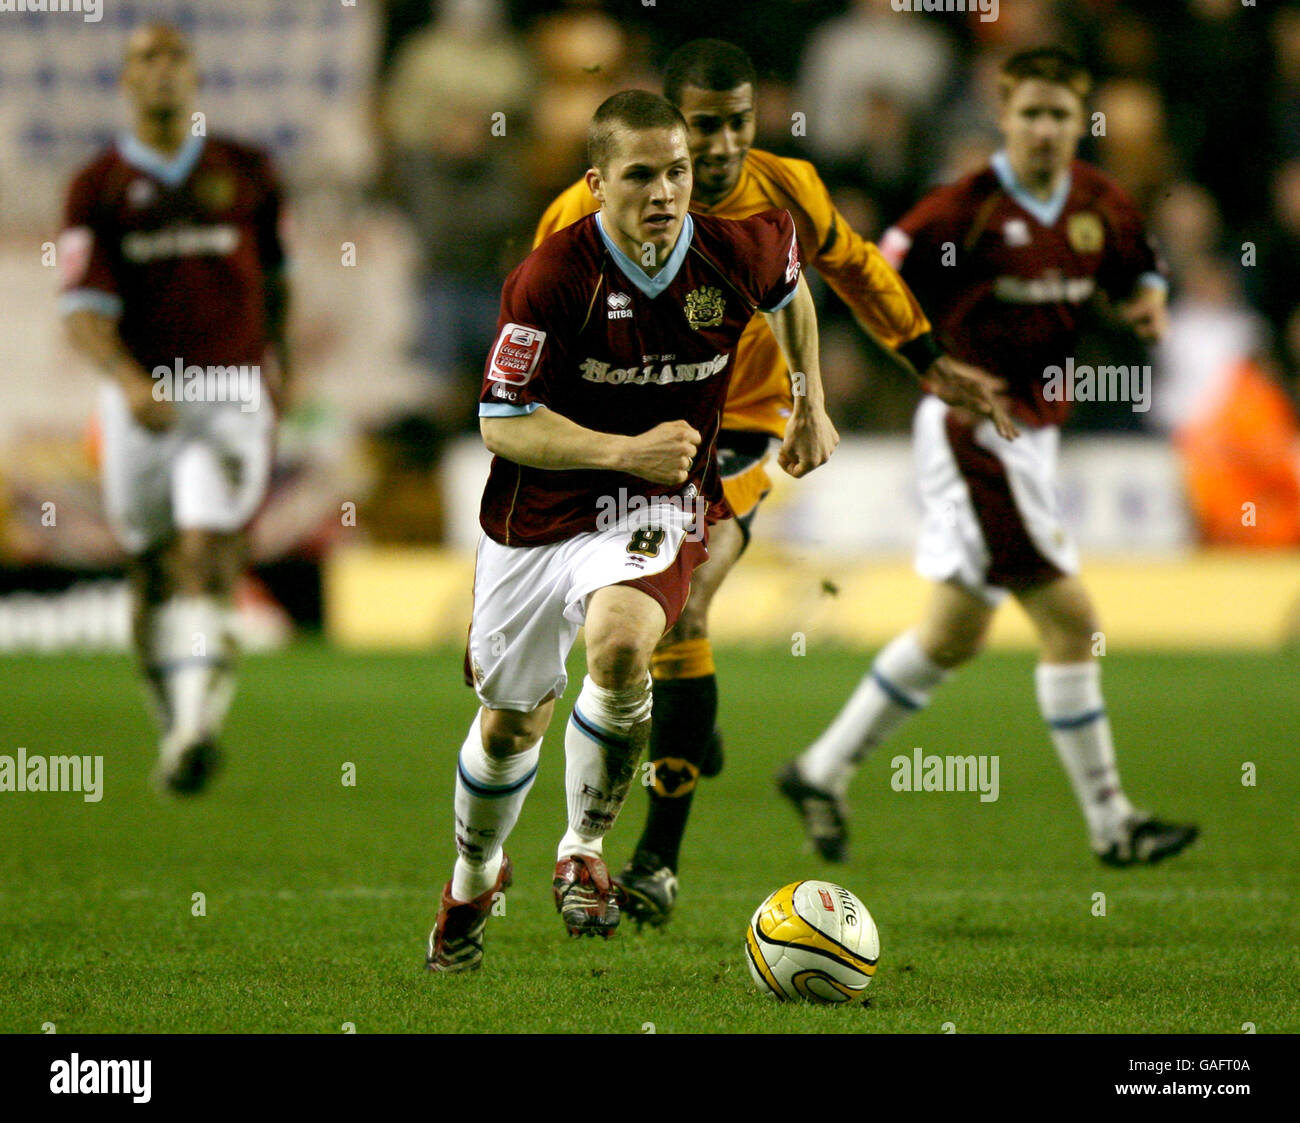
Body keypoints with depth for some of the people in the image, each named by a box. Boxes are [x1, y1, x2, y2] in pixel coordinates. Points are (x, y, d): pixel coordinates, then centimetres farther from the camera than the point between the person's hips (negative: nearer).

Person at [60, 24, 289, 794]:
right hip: (141, 397, 1)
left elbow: (274, 273, 24)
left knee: (205, 552, -17)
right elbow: (84, 307, -8)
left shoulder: (247, 173, 7)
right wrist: (129, 379, -25)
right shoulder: (99, 188, 1)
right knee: (154, 571, 8)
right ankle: (175, 724, 24)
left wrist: (277, 356, 25)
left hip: (231, 391, -1)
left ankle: (198, 722, -27)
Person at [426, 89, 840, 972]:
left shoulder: (741, 252, -10)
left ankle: (584, 852, -10)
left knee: (619, 645, -33)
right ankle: (473, 881, 46)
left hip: (657, 511, 0)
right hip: (538, 514, 0)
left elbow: (791, 286, 16)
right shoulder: (551, 277, -20)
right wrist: (627, 450, -27)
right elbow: (503, 425, -17)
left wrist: (812, 406, 19)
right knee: (510, 722, 14)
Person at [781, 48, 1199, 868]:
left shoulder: (1103, 205, 5)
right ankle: (1111, 824, -1)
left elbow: (1139, 267, 22)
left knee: (956, 633, 16)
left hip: (1031, 432, 8)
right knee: (1069, 620, -9)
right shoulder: (968, 209, -15)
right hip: (975, 432, -8)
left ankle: (824, 773, 28)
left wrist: (1148, 301, 0)